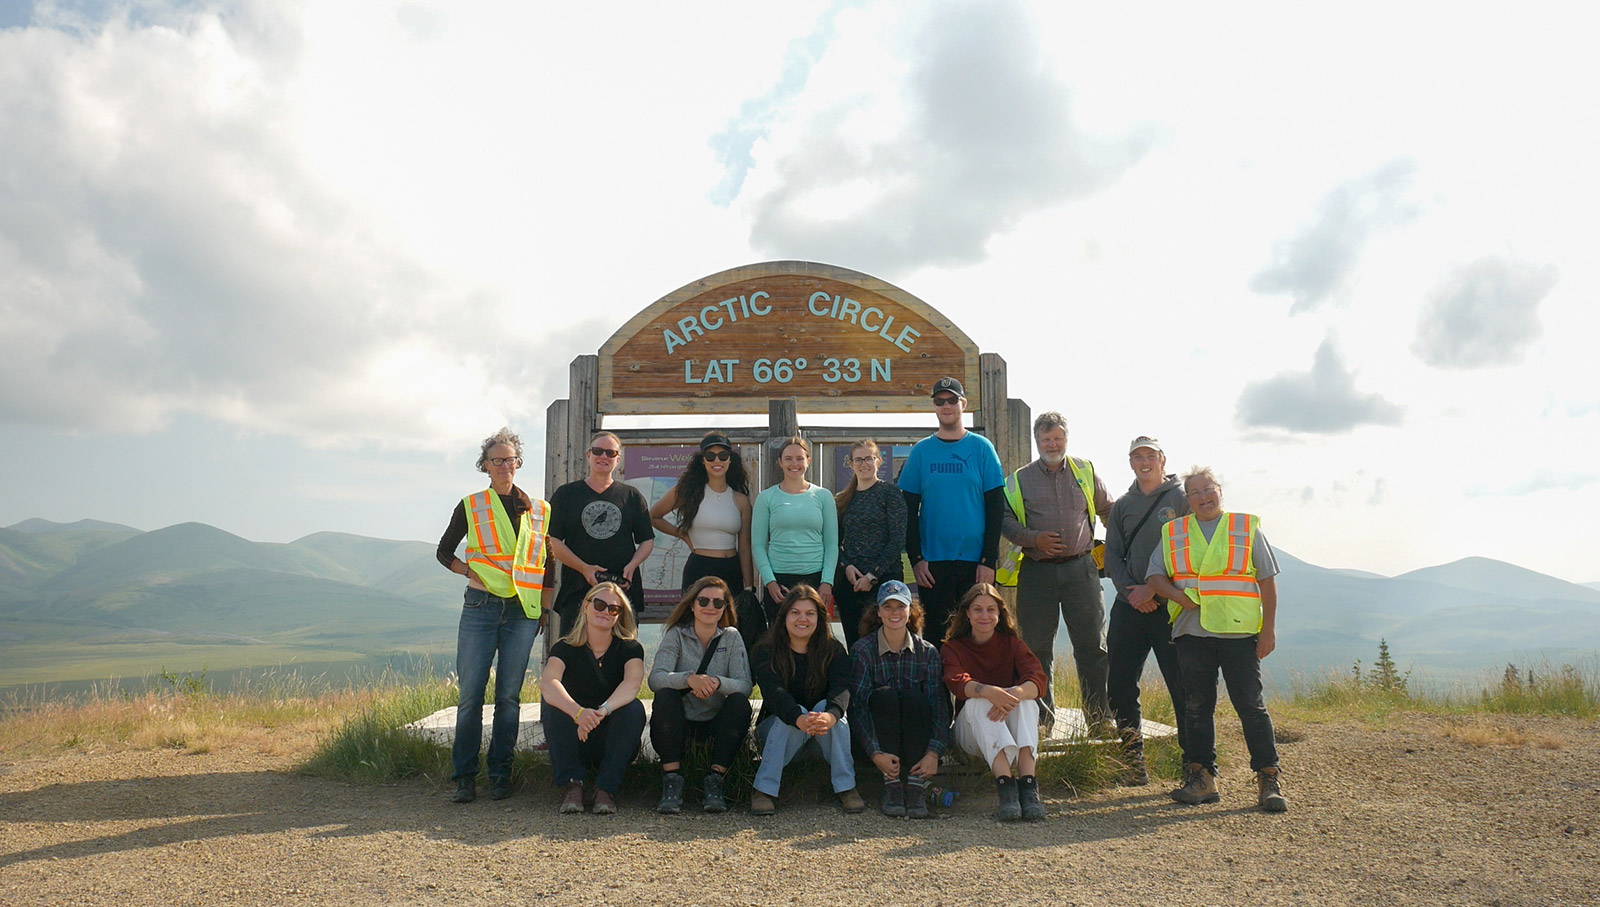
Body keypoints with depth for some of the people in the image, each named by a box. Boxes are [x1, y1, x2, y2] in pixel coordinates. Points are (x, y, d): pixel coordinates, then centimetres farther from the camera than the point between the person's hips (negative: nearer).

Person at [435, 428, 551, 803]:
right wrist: (472, 572, -1)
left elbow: (548, 560, 17)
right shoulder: (471, 506, 7)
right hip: (480, 606, -1)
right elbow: (444, 551, 14)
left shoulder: (540, 510, 10)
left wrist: (545, 606, 9)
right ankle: (464, 776, 5)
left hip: (523, 610, 1)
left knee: (509, 694, 3)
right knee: (471, 692, -3)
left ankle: (500, 773, 12)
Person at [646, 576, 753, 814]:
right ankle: (672, 780, -24)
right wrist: (688, 678, -37)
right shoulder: (676, 634, 0)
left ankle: (715, 780, -20)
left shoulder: (731, 637, 3)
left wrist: (718, 683, -33)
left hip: (716, 724, 1)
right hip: (679, 724, -1)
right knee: (665, 696, -29)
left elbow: (745, 685, -11)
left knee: (740, 702, -26)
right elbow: (655, 678, -17)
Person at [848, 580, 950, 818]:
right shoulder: (863, 650, -4)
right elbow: (858, 706, -14)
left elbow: (939, 706, -9)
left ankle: (916, 783, -29)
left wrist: (933, 753, -24)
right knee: (884, 696, -28)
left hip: (916, 742, 1)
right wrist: (876, 754, -27)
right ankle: (891, 782, -28)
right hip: (880, 742, -1)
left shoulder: (927, 652, 1)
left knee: (913, 697, -27)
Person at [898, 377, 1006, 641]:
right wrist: (916, 559, -3)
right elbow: (909, 510, 6)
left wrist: (989, 560, -7)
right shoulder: (921, 451, 6)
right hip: (932, 563, 1)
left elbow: (995, 507, 1)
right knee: (935, 633, 5)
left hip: (976, 561, -1)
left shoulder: (982, 448, 4)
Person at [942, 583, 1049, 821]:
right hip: (972, 732, -1)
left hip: (1012, 728, 1)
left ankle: (1028, 783, -43)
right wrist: (988, 692, -43)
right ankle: (1004, 783, -49)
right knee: (978, 701, -32)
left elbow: (1039, 680, -15)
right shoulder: (953, 647, 1)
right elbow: (956, 682, -21)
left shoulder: (1012, 645, 5)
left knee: (1024, 697, -28)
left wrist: (1014, 695, -38)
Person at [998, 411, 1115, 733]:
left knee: (1092, 646, 0)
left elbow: (1109, 510, 21)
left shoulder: (1085, 472, 11)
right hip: (1037, 571, 0)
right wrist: (1033, 538, -9)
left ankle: (1100, 719, 8)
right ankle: (1042, 719, 16)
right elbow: (1005, 519, 6)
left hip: (1080, 569, 0)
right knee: (1037, 648, 4)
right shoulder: (1019, 479, 8)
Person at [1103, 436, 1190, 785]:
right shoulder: (1122, 505, 16)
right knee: (1119, 684, 3)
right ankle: (1132, 758, 15)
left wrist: (1152, 588, -13)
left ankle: (1194, 760, 8)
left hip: (1171, 606, -4)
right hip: (1129, 606, 4)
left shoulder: (1181, 499, 2)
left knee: (1183, 686, -4)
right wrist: (1128, 589, -6)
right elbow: (1112, 554, 12)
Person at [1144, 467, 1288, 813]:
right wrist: (1178, 595, -8)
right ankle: (1202, 778, 14)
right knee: (1197, 705, 6)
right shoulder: (1173, 533, 12)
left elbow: (1267, 580, 7)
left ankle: (1268, 780, 3)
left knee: (1251, 704, -4)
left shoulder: (1247, 528, 7)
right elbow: (1154, 575, 11)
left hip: (1239, 631, -2)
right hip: (1191, 633, 3)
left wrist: (1269, 628, 0)